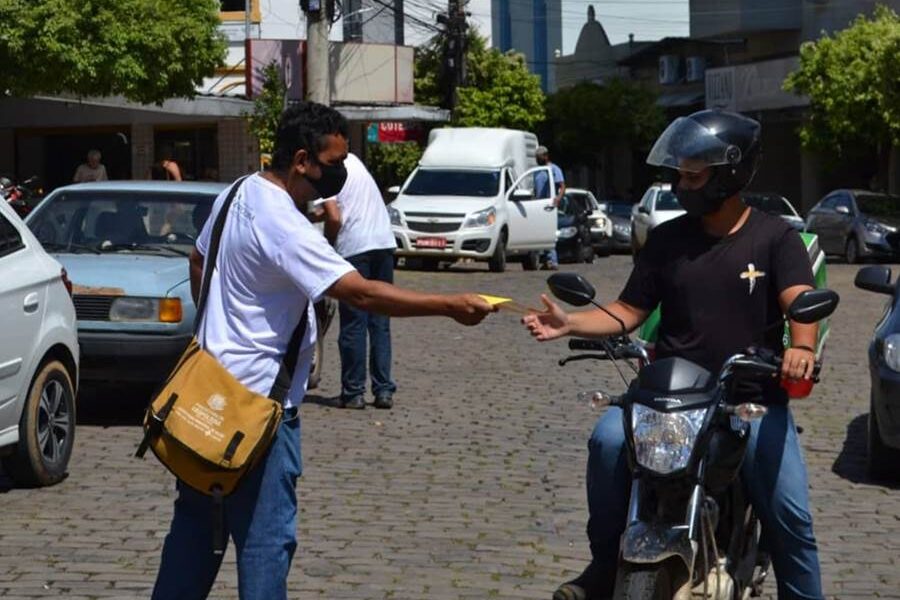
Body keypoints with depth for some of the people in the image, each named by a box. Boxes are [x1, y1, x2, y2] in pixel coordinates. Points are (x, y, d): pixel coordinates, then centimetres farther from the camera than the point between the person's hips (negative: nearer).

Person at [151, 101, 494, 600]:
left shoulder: (237, 195, 6)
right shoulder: (282, 226, -23)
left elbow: (198, 262, 20)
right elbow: (362, 294, -27)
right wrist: (450, 306, -24)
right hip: (257, 399, -10)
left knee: (198, 520, 19)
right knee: (267, 535, -4)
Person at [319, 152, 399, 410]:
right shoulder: (350, 159, 16)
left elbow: (334, 218, -13)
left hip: (355, 247, -7)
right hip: (384, 242, 7)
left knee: (353, 325, 0)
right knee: (380, 323, 9)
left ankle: (353, 392, 3)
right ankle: (384, 390, 8)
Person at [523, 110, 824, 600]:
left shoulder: (775, 238, 1)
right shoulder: (668, 239, 10)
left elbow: (801, 302, -14)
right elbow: (628, 312, 10)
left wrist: (801, 346, -37)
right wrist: (569, 323, -8)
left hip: (753, 399, -2)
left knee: (789, 517, -14)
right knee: (609, 440, -26)